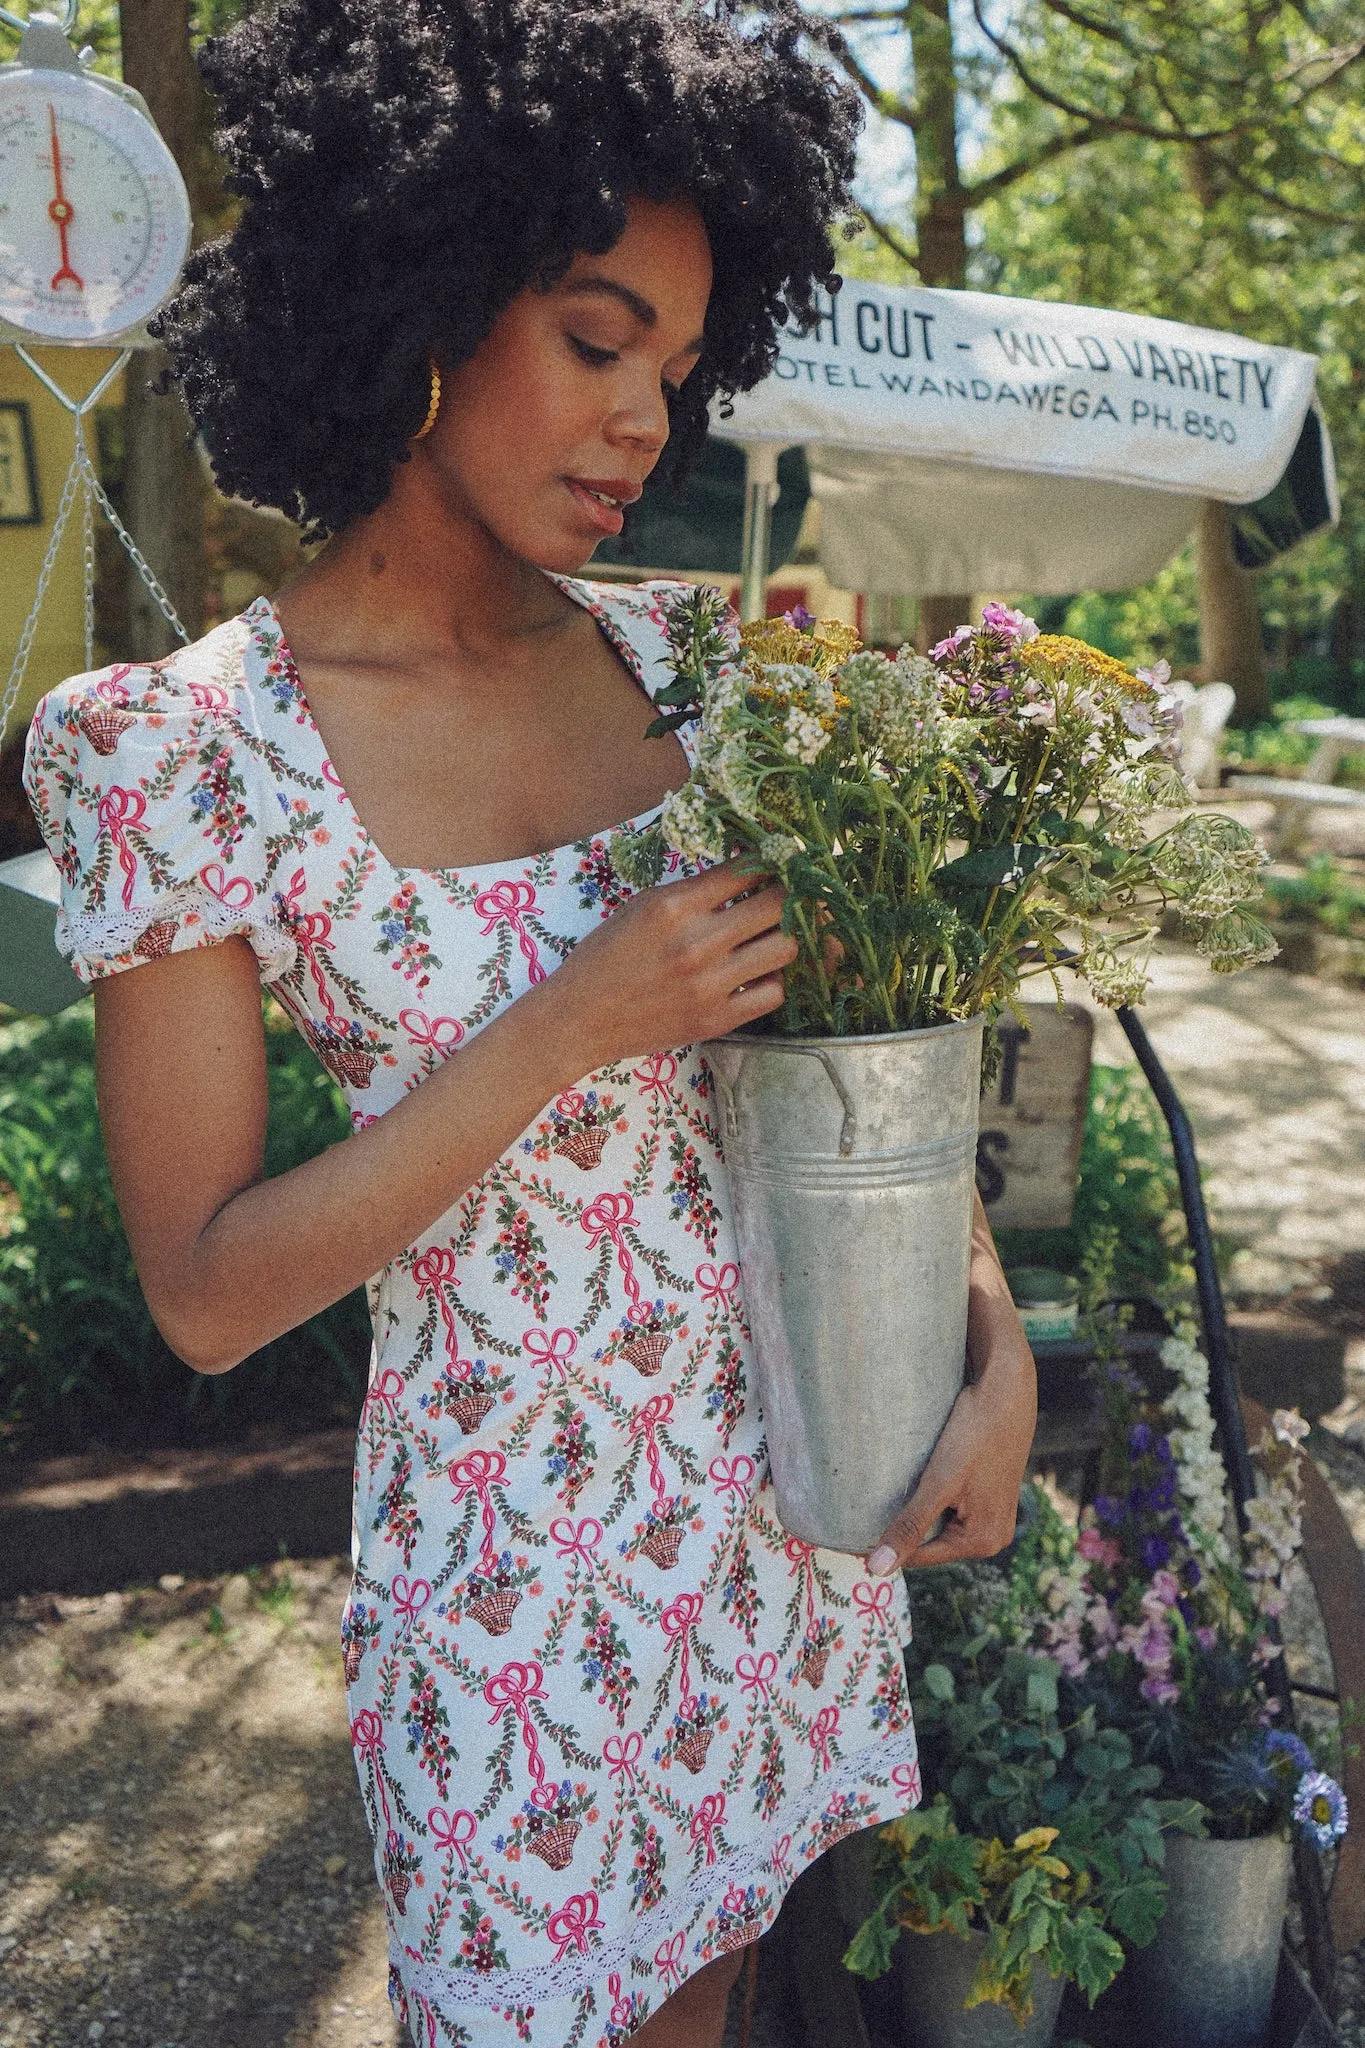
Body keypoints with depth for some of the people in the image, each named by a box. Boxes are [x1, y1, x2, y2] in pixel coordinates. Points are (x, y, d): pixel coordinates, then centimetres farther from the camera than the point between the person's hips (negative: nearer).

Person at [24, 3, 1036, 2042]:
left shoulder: (659, 658, -2)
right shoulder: (186, 750, -17)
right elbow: (207, 1293, -16)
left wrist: (999, 1343, -4)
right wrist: (566, 1034, -25)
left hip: (793, 1445, 5)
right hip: (515, 1521, -4)